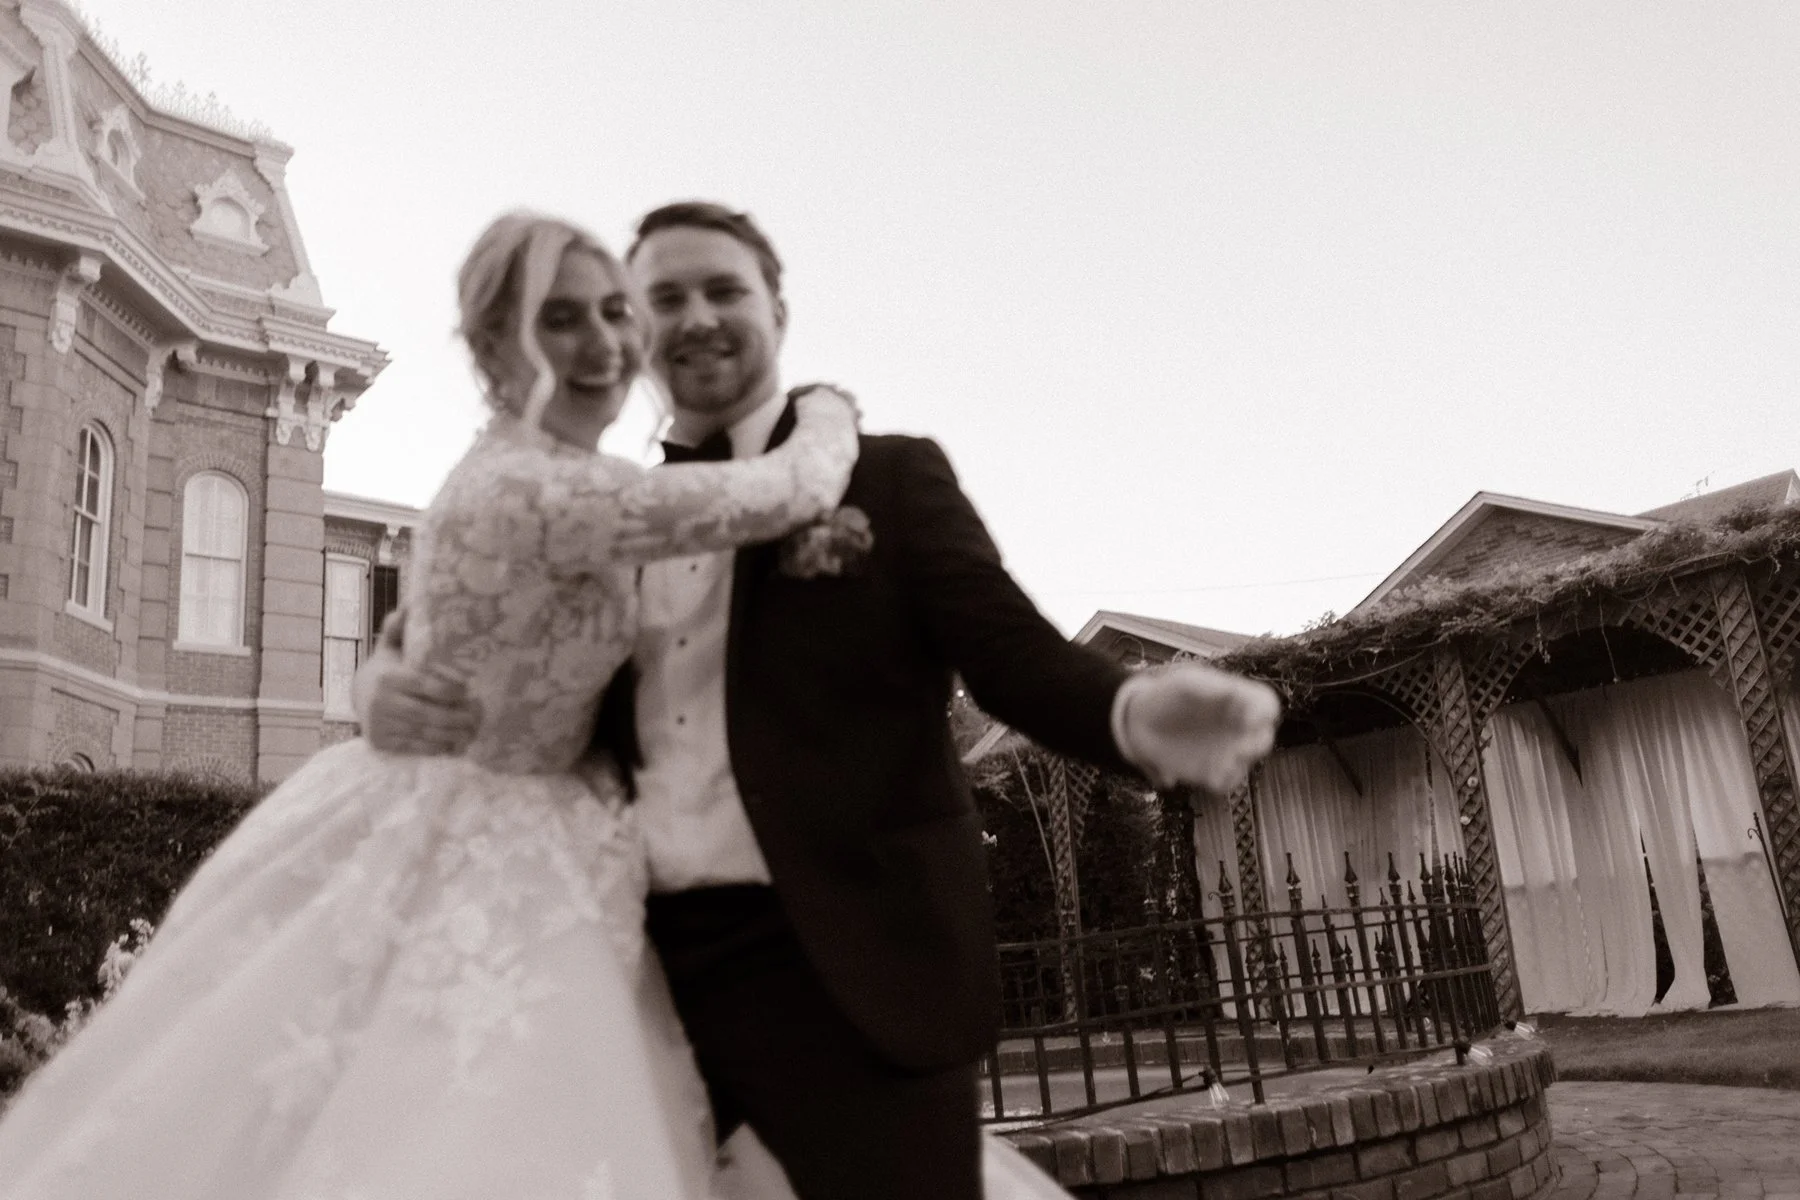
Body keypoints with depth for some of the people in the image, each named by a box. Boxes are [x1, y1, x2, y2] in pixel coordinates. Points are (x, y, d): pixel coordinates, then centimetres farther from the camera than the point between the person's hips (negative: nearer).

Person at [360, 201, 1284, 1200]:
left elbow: (1013, 651, -6)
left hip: (843, 963, -3)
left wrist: (1137, 712, -28)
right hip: (637, 964, 4)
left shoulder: (892, 476, 4)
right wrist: (389, 684, -7)